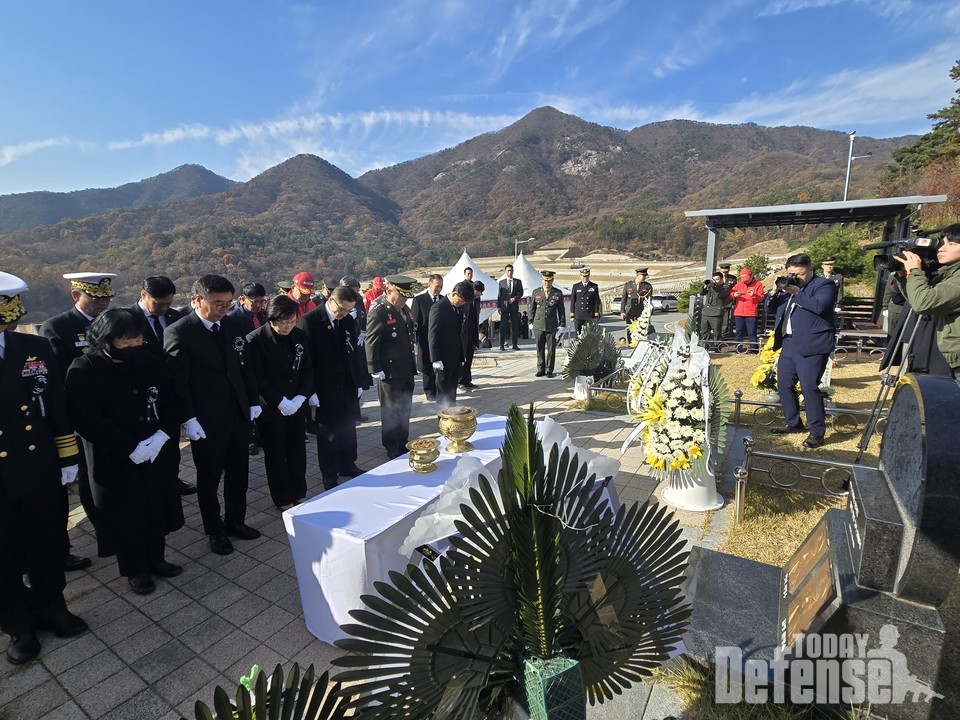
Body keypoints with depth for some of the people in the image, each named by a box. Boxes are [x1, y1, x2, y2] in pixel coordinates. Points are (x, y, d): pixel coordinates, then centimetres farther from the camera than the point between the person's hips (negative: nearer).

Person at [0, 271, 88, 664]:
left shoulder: (36, 348, -5)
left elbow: (58, 406, 1)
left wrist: (68, 457, 2)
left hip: (41, 472, 2)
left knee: (49, 548, 17)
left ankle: (51, 607, 40)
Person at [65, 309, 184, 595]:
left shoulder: (150, 361, -2)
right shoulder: (83, 370, -13)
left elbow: (171, 401, 2)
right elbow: (88, 421, -17)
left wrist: (163, 434, -13)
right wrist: (131, 448, -20)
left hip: (158, 453, 4)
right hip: (115, 461, -4)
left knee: (156, 509, 16)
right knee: (126, 516, 11)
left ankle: (156, 559, 36)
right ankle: (135, 569, 31)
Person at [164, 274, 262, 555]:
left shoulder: (232, 325, 4)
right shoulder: (178, 332, -12)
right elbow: (177, 381, -13)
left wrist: (254, 402, 8)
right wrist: (188, 419, -15)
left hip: (239, 414, 5)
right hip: (206, 421, -5)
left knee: (238, 473, 16)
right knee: (209, 478, 14)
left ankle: (235, 521, 36)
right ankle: (214, 530, 32)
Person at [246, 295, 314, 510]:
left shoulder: (299, 335, -1)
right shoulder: (255, 339, -14)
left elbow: (307, 369, 4)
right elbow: (257, 377, -14)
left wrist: (300, 398, -8)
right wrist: (280, 402, -16)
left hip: (297, 406, 4)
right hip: (270, 408, -4)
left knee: (298, 451, 14)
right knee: (276, 455, 11)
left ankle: (299, 494, 31)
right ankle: (282, 499, 26)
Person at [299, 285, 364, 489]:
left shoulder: (348, 321, 5)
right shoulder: (309, 321, -11)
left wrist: (358, 383, 9)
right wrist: (310, 391, -13)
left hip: (347, 387, 5)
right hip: (324, 390, -4)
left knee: (348, 430, 14)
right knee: (327, 434, 8)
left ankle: (347, 465, 33)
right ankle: (330, 476, 23)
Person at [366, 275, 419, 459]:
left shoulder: (405, 310, 11)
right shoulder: (379, 312, -14)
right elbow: (371, 343, -15)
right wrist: (376, 370, -17)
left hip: (407, 372, 8)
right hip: (389, 373, -8)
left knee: (404, 411, 17)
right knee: (390, 413, 6)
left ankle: (402, 446, 31)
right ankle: (392, 451, 18)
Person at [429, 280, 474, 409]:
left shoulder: (457, 307, 11)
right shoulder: (439, 308, -14)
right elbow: (433, 335, -16)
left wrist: (462, 356, 14)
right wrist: (436, 359, -18)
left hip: (456, 359, 8)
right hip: (444, 361, -8)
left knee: (452, 393, 14)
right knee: (443, 393, 4)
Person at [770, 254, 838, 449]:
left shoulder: (824, 285, -2)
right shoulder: (790, 285, 19)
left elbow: (818, 306, -21)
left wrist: (796, 293, -15)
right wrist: (776, 291, 6)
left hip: (811, 346, -8)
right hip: (789, 343, 8)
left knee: (809, 387, -11)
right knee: (784, 383, 10)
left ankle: (817, 431, 0)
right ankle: (793, 423, 25)